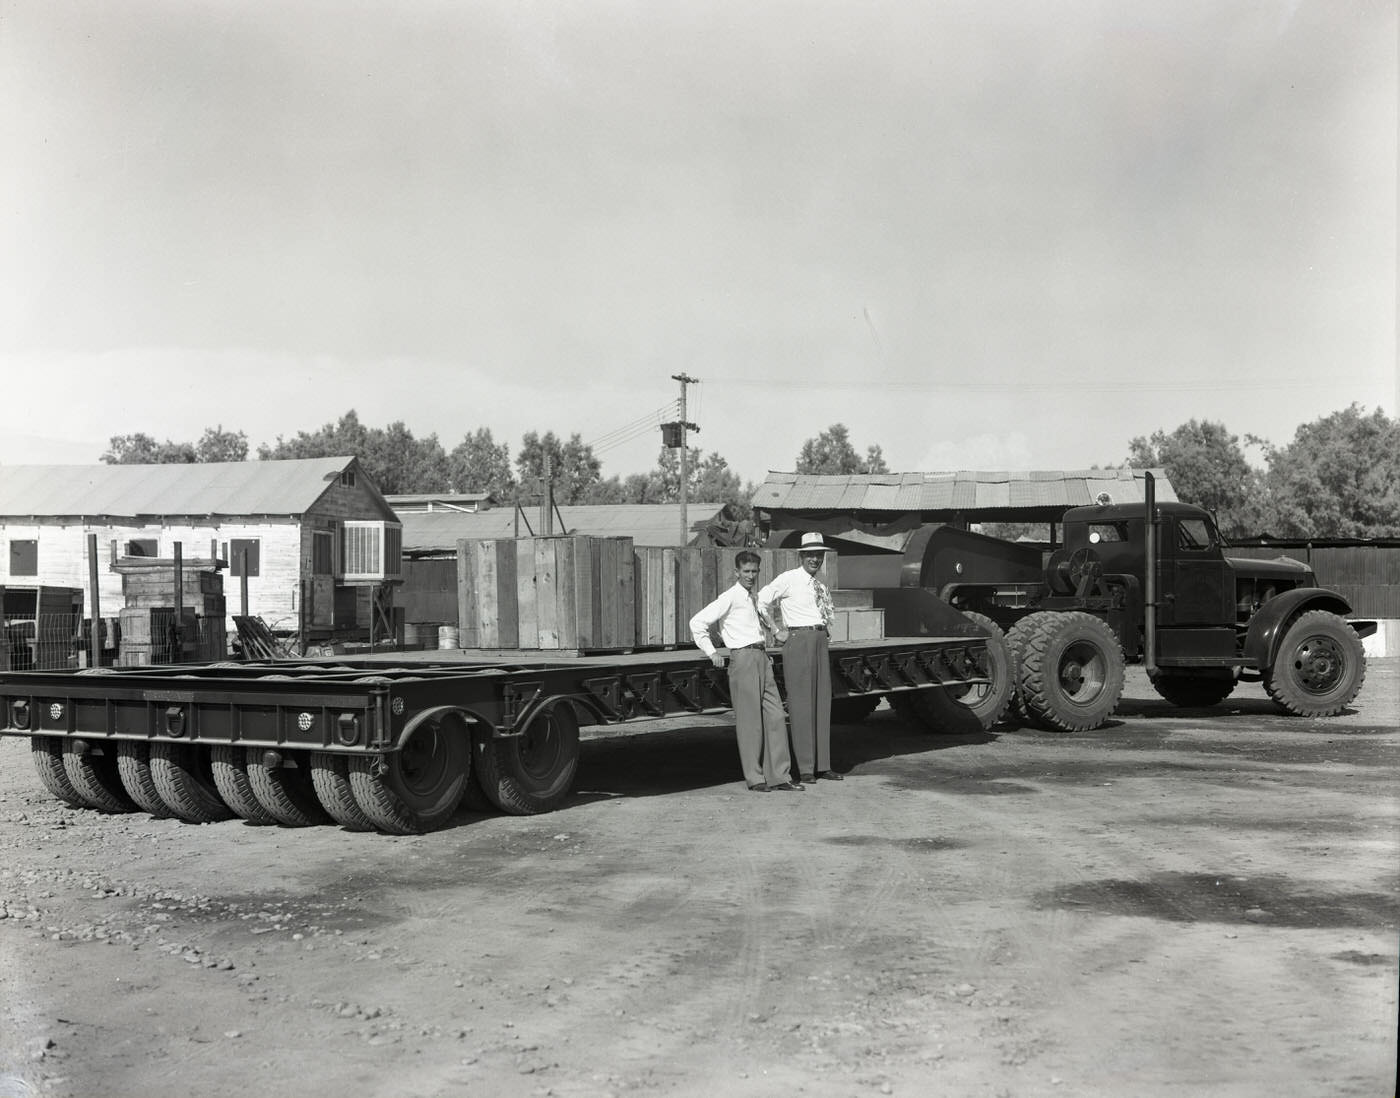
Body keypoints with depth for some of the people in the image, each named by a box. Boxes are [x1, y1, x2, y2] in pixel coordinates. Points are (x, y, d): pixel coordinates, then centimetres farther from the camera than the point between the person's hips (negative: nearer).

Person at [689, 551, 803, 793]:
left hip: (761, 658, 8)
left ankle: (779, 776, 6)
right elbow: (697, 622, -10)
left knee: (775, 715, 2)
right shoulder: (730, 598, -6)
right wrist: (712, 652, -10)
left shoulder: (753, 599, 18)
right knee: (749, 719, -3)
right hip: (743, 657, -8)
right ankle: (755, 778, 4)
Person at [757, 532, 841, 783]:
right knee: (801, 703, -6)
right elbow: (763, 602, -10)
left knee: (822, 703, 8)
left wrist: (826, 630, 16)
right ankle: (805, 768, -3)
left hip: (820, 641, 7)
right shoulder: (788, 579, -7)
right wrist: (778, 632, -7)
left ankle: (822, 765, 14)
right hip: (798, 640, -7)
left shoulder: (820, 586, 15)